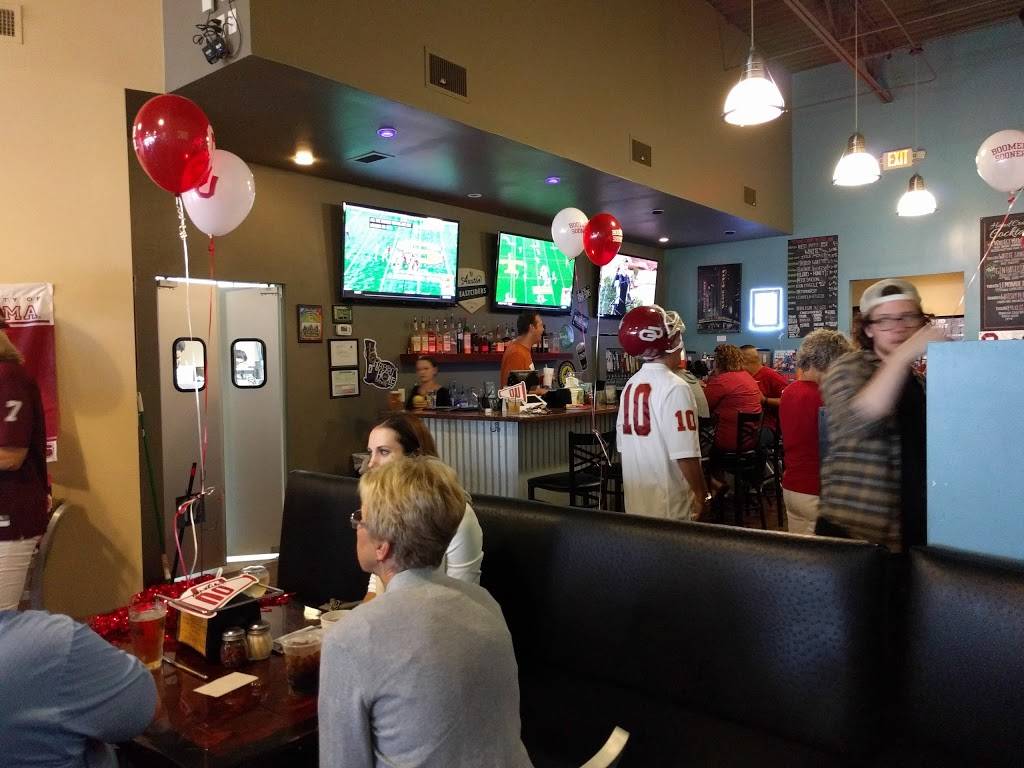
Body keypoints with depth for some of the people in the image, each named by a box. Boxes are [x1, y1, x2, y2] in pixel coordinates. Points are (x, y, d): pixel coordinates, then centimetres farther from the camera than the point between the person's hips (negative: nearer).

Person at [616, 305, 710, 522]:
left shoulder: (631, 385, 5)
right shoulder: (674, 387, -17)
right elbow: (684, 453, -22)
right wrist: (702, 494, -11)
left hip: (635, 499, 7)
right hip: (669, 503, -7)